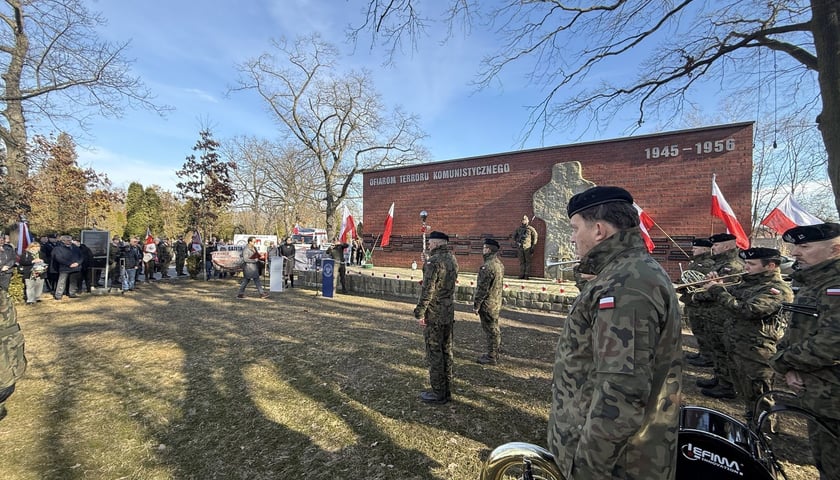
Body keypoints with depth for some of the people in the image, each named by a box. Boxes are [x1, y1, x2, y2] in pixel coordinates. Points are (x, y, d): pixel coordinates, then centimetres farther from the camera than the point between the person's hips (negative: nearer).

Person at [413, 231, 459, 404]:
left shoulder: (433, 261, -17)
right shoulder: (452, 259, 9)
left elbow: (428, 290, -20)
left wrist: (420, 312, -13)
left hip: (434, 315, -9)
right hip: (449, 313, 9)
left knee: (434, 353, 2)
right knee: (446, 351, 15)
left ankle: (438, 393, 13)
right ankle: (447, 391, 27)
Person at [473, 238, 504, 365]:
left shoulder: (487, 266, -24)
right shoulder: (499, 264, 8)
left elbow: (482, 288, -23)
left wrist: (476, 304, -15)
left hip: (487, 304, -10)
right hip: (496, 302, 10)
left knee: (491, 330, 1)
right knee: (494, 329, 19)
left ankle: (491, 358, 13)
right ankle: (494, 354, 32)